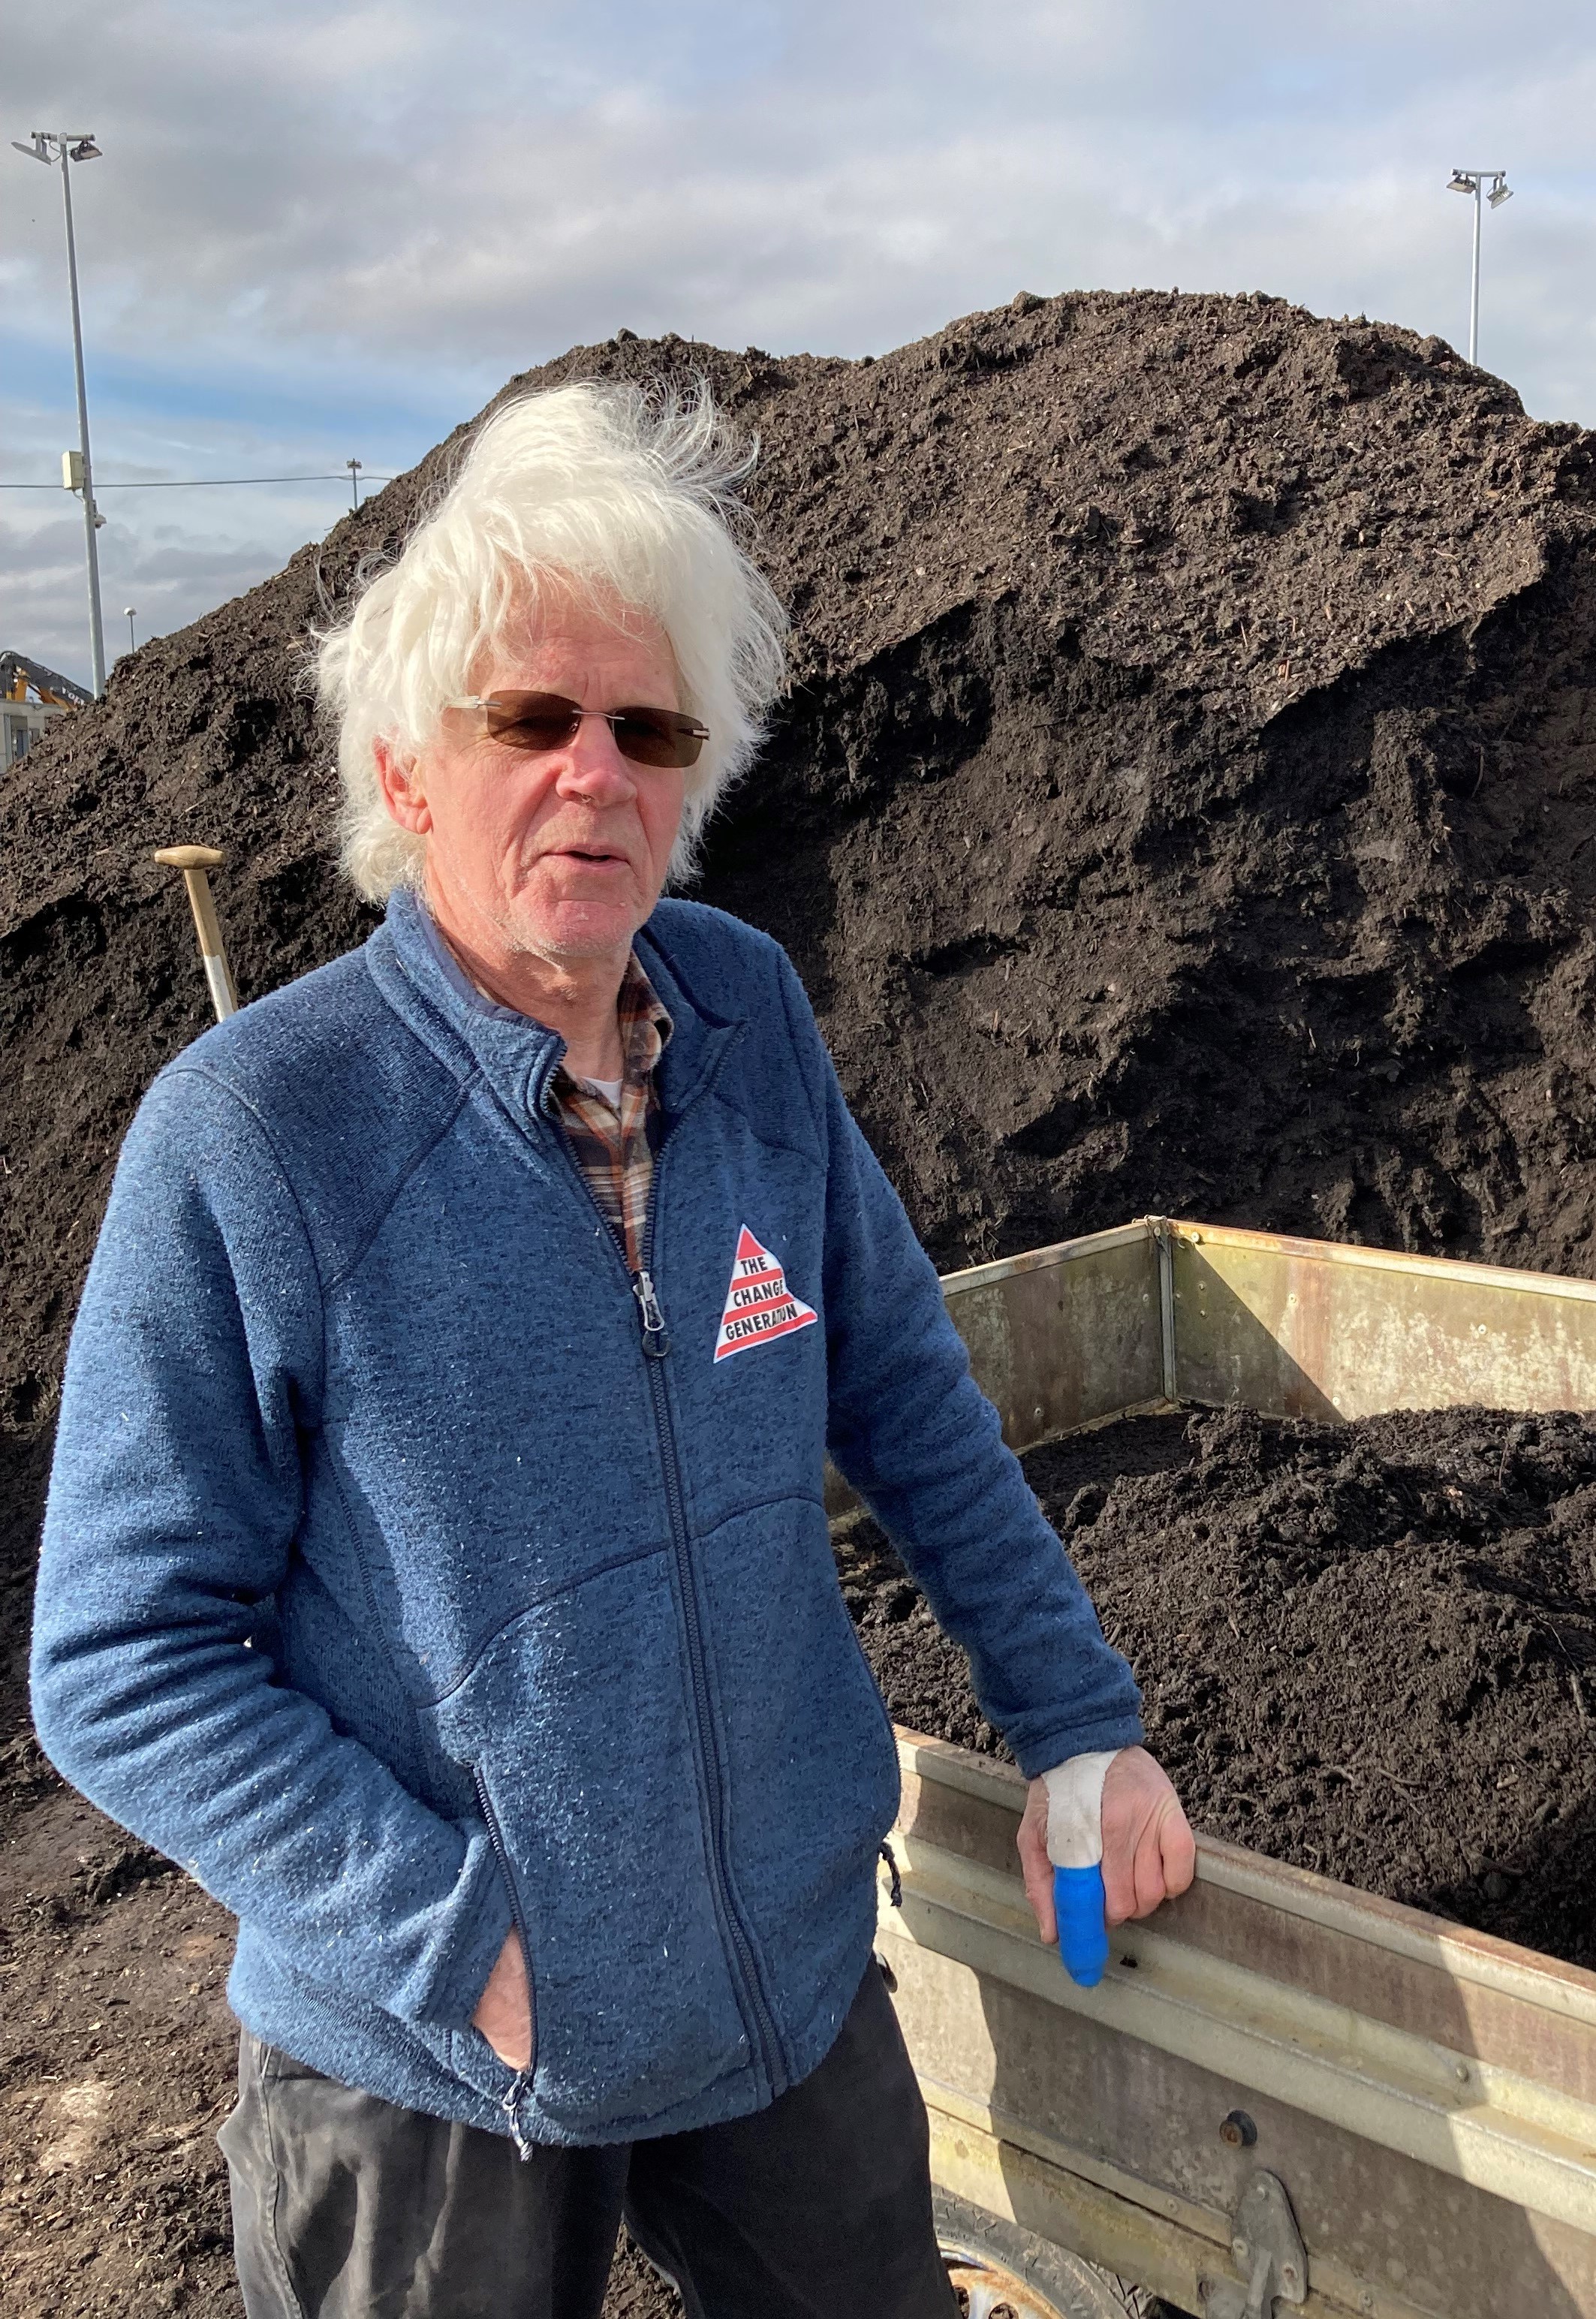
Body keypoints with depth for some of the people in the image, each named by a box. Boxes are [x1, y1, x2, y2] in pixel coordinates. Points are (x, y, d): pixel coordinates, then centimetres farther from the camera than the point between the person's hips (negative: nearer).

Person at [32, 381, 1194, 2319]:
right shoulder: (244, 1134, -20)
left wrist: (1076, 1723, 6)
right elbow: (121, 1667, -15)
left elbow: (909, 1402, 5)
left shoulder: (750, 1021, -6)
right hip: (430, 2074, -4)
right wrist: (467, 1944, -18)